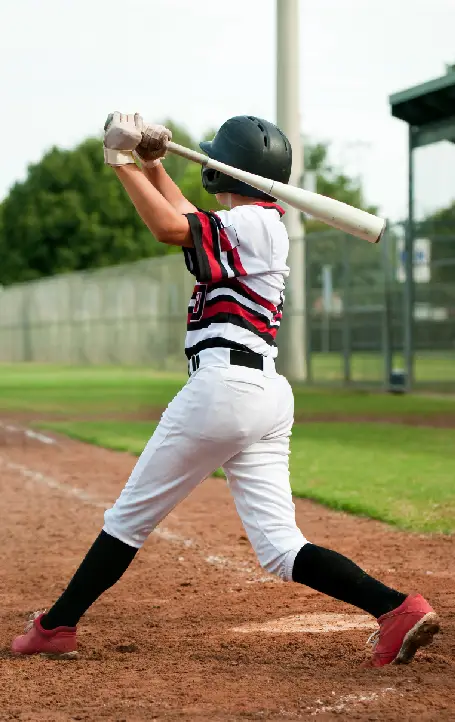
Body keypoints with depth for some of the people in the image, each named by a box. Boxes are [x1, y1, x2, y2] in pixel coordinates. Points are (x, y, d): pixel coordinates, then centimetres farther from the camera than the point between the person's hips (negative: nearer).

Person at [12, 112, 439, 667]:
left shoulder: (249, 224, -6)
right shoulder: (265, 227, 22)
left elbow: (171, 228, -21)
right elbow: (189, 221, 33)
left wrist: (123, 161, -11)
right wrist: (151, 164, 21)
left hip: (223, 383, -9)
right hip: (269, 394, 9)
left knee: (131, 516, 5)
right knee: (279, 546, 2)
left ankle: (56, 626, 16)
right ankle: (397, 610, -12)